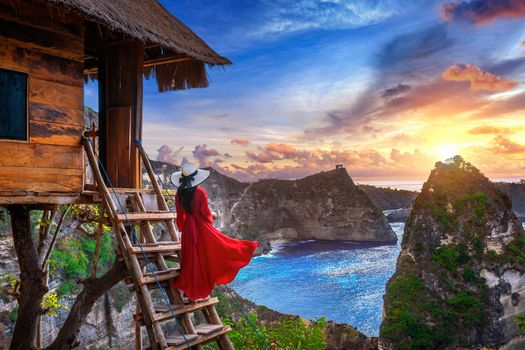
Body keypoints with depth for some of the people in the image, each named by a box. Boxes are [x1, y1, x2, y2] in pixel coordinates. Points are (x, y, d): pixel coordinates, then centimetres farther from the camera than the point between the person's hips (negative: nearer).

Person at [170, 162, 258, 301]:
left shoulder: (179, 194, -4)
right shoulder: (200, 192, -17)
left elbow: (180, 215, 5)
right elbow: (206, 214, -11)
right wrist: (213, 216, 10)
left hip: (187, 229, 4)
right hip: (202, 227, -4)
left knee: (191, 259, 15)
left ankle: (190, 288, 24)